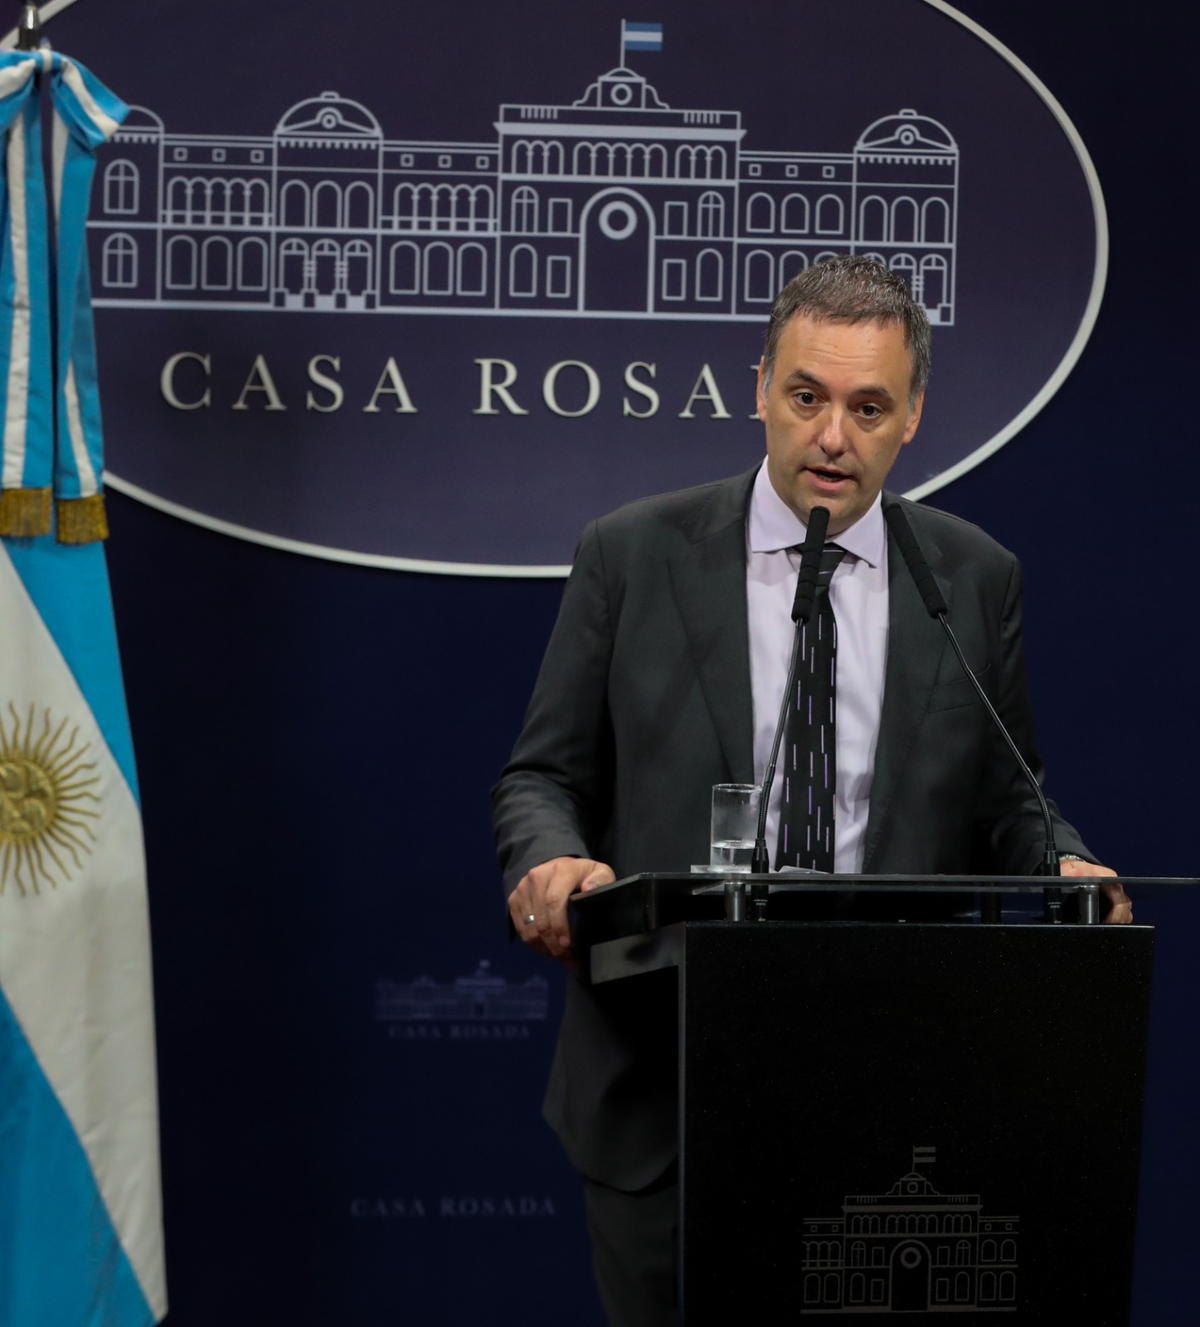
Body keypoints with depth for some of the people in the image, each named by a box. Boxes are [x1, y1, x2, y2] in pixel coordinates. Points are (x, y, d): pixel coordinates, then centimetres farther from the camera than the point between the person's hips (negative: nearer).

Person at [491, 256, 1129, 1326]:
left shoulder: (976, 580, 7)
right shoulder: (635, 556, 2)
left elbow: (1004, 802, 11)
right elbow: (544, 775, 5)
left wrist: (1065, 868, -11)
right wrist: (551, 862, -17)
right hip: (663, 1082, -1)